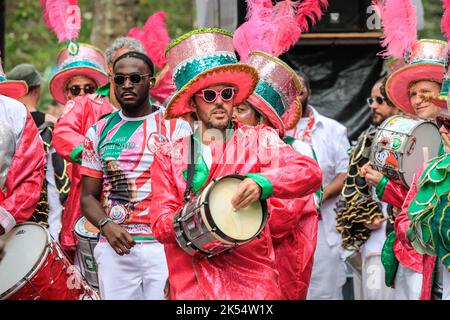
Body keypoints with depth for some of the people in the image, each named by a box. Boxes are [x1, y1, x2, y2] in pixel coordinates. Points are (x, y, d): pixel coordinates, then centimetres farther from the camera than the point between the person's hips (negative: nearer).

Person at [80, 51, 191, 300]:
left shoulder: (176, 127, 4)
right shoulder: (99, 132, 12)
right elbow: (88, 197, 11)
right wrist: (107, 225, -9)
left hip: (165, 246, -2)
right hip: (114, 248, 2)